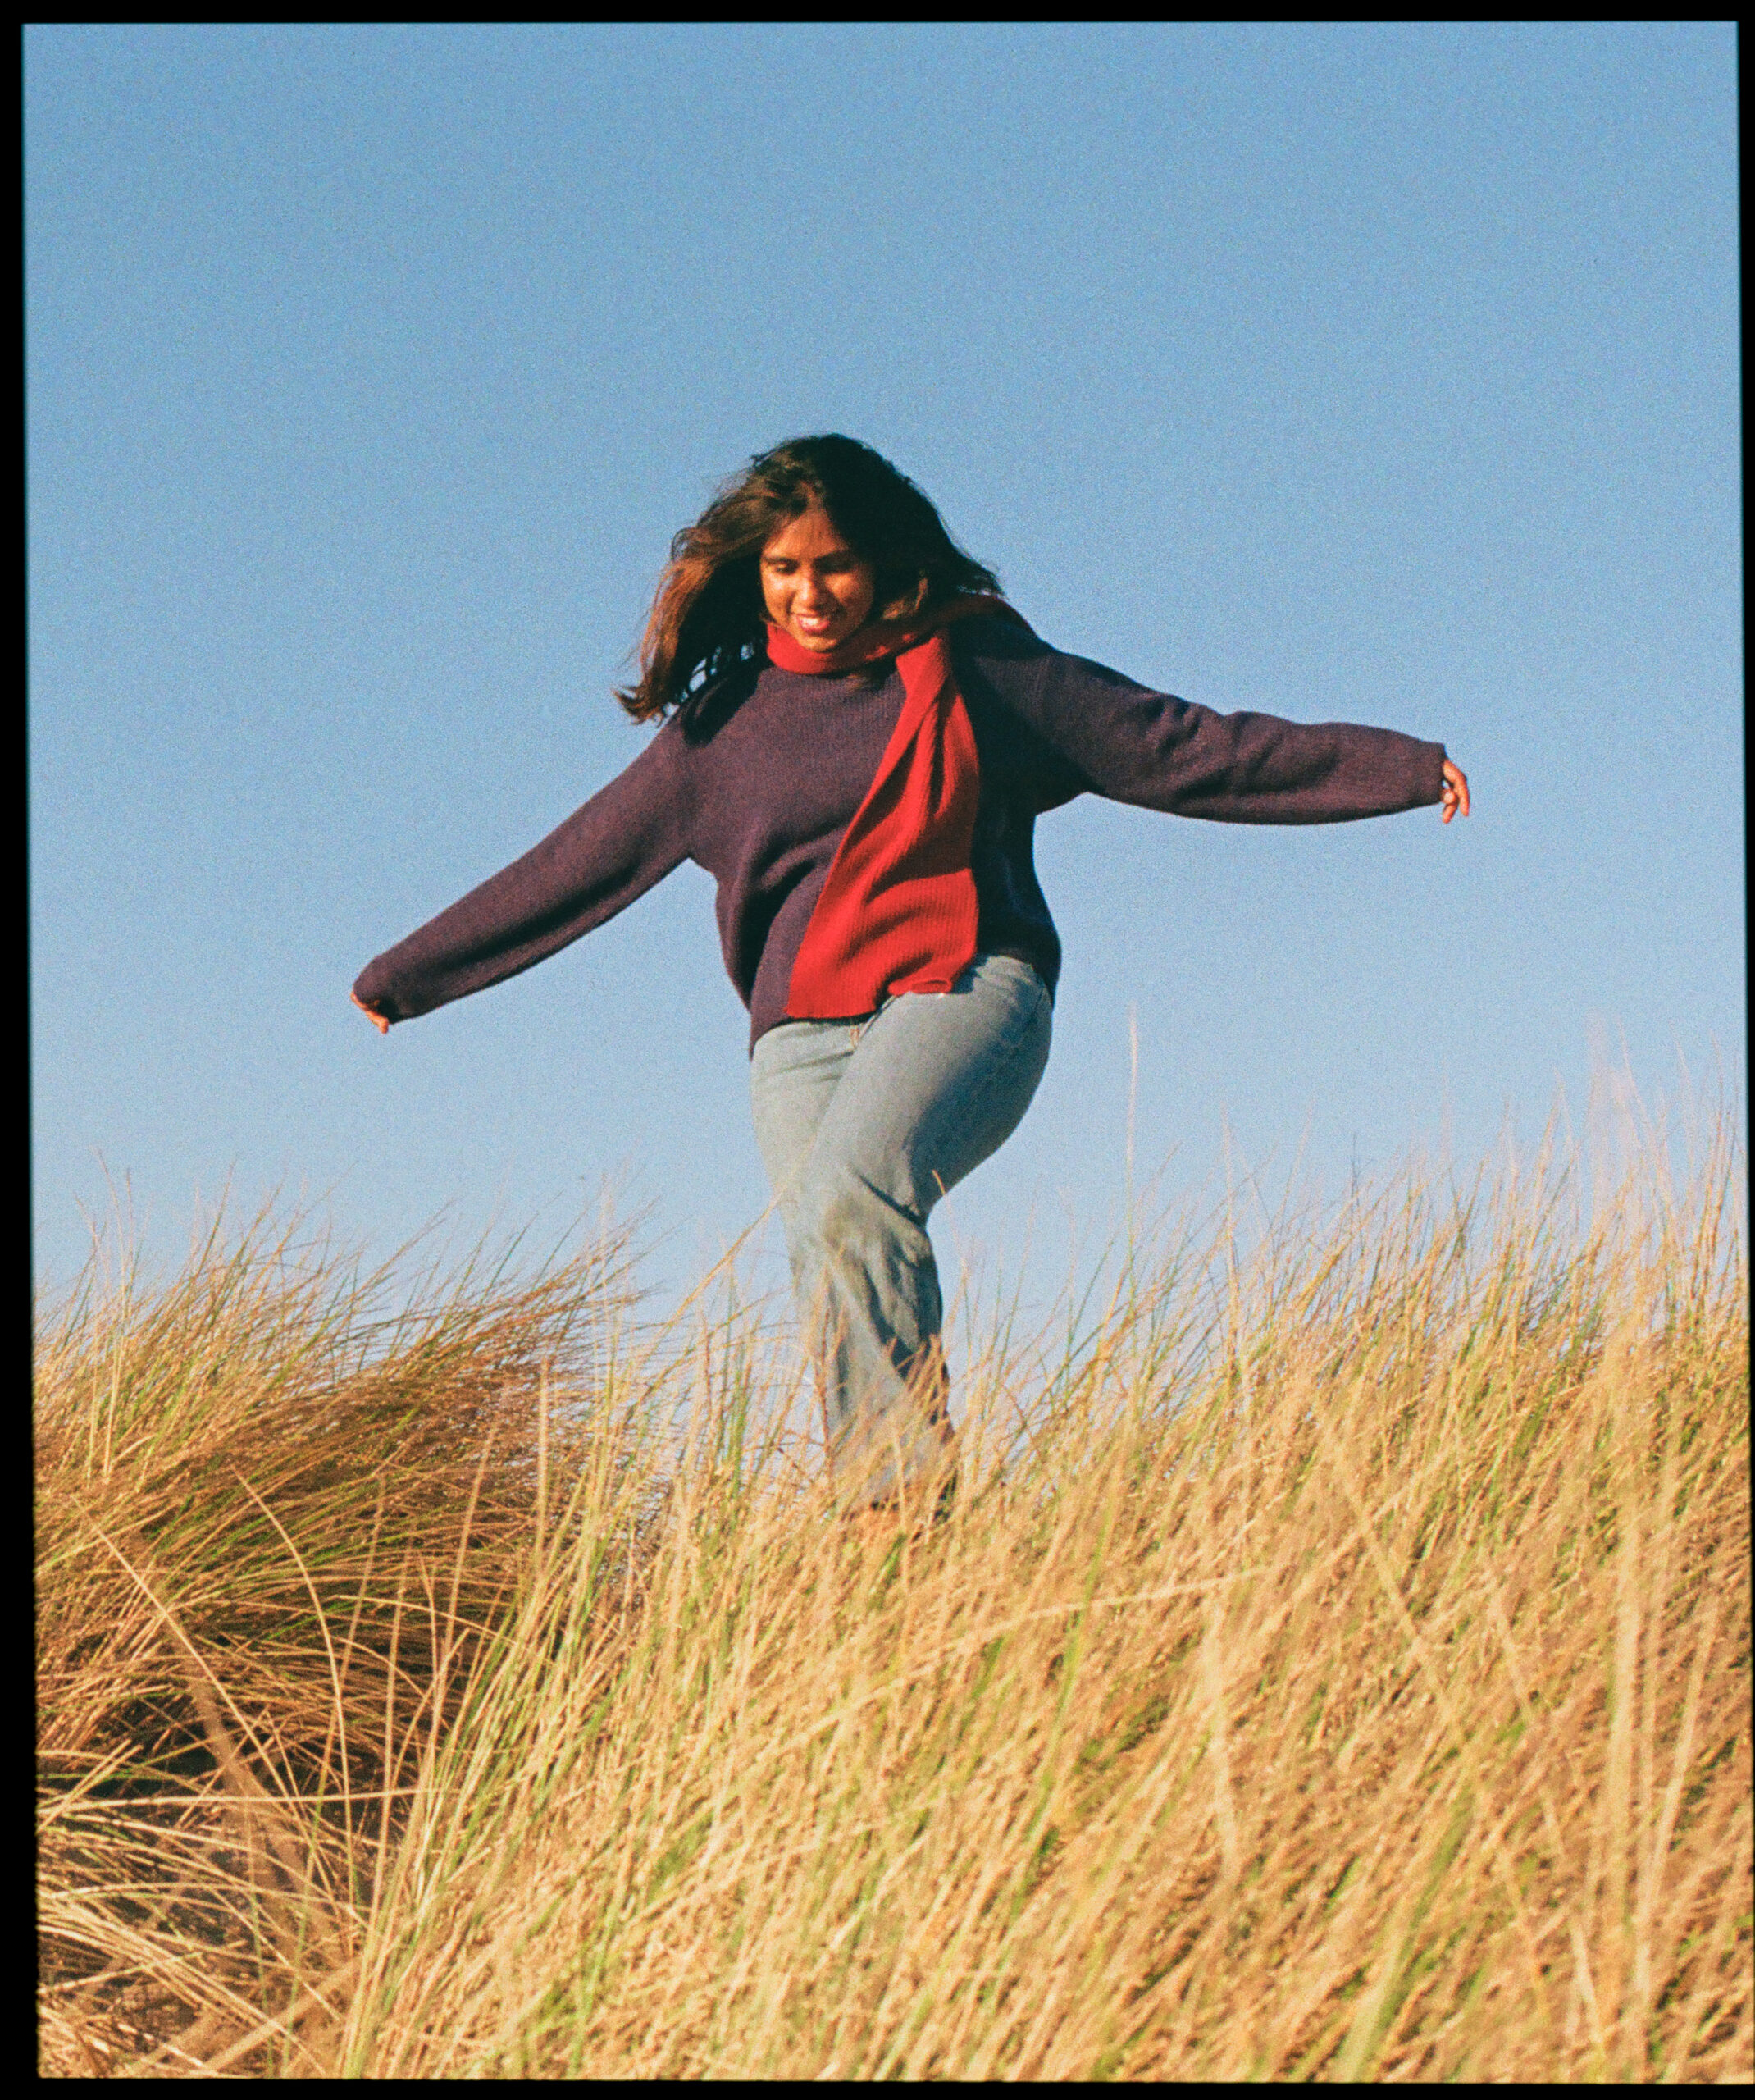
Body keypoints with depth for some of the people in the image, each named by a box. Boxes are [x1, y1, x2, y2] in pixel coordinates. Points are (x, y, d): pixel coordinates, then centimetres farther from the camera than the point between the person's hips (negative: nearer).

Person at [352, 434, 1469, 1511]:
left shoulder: (974, 670, 10)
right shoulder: (721, 726, 17)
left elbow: (1181, 747, 9)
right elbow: (579, 864, 25)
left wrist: (1401, 766, 4)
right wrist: (409, 975, 29)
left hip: (963, 987, -3)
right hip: (800, 1033, 4)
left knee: (848, 1198, -31)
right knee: (841, 1303, -13)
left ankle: (915, 1487, -31)